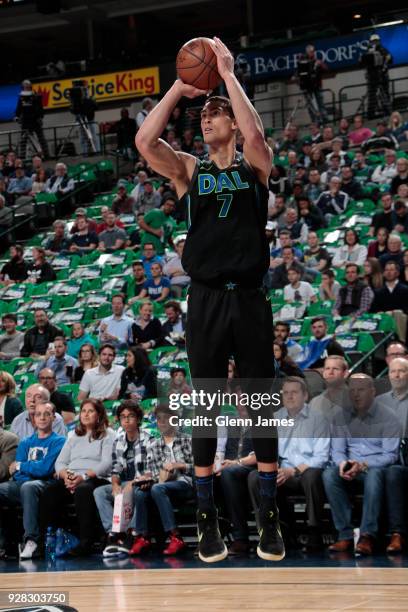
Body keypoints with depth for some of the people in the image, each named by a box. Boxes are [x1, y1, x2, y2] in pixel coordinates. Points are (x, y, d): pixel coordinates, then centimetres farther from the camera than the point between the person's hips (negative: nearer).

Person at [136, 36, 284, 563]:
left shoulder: (254, 166, 5)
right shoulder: (188, 170, 8)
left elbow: (254, 133, -19)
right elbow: (144, 141, -10)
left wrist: (228, 74, -12)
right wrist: (178, 88, -7)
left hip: (249, 297, -1)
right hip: (207, 300, 1)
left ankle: (268, 516, 9)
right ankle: (207, 518, 10)